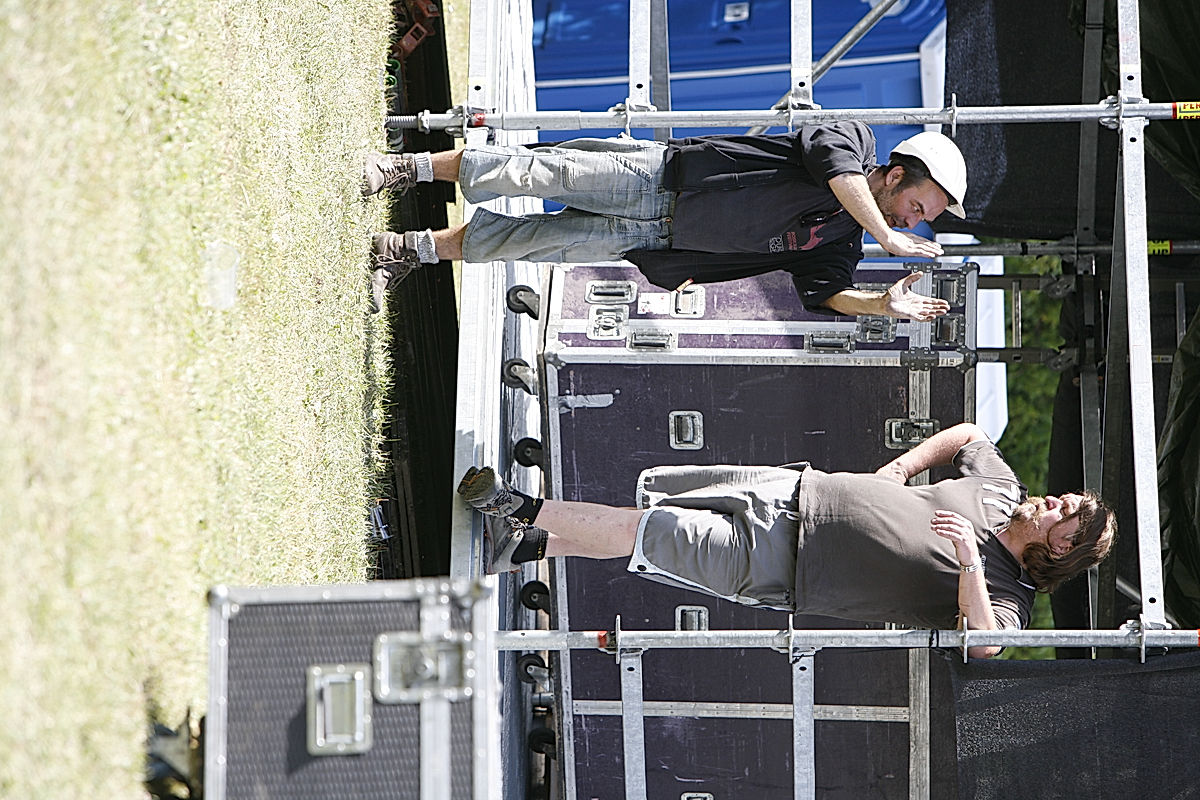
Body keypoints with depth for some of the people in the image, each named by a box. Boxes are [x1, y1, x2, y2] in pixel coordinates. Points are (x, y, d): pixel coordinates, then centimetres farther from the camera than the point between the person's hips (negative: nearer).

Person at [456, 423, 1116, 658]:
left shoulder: (1005, 596, -13)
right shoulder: (1000, 489, 7)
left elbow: (984, 643, -34)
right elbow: (965, 432, 25)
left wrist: (971, 564, -40)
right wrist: (903, 468, 12)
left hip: (784, 567, -7)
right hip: (801, 492, 7)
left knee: (641, 531, -13)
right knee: (654, 493, 1)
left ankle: (526, 513, 4)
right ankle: (524, 542, 14)